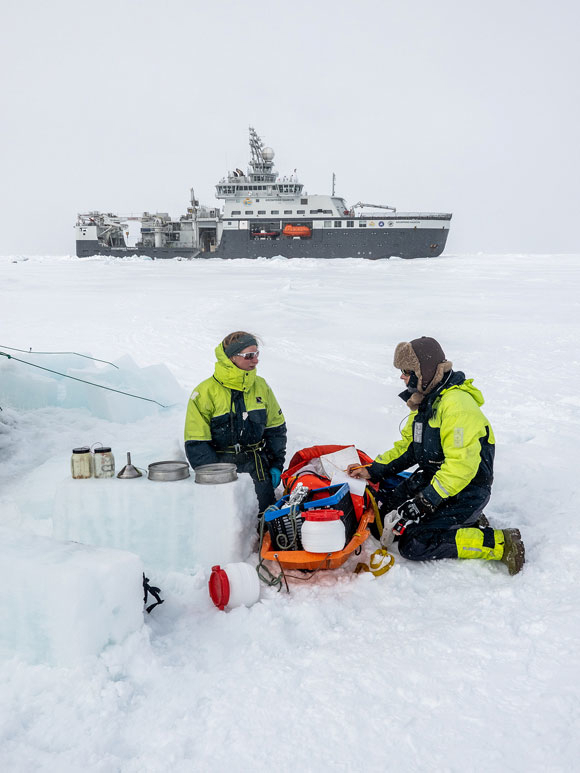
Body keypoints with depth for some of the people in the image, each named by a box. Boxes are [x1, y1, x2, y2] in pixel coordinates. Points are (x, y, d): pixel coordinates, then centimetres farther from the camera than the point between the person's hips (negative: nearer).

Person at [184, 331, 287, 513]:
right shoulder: (205, 392, -9)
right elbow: (196, 444, -9)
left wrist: (276, 464, 8)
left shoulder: (260, 386, 5)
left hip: (258, 467, 4)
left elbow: (276, 428, 15)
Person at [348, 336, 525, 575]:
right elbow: (407, 446, 15)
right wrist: (373, 470, 3)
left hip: (465, 490, -10)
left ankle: (499, 543, -10)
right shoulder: (425, 399, 8)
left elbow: (462, 465, -30)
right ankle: (461, 521, 9)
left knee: (413, 544, -17)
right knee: (383, 501, 5)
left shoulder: (457, 405, -24)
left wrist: (424, 502, -28)